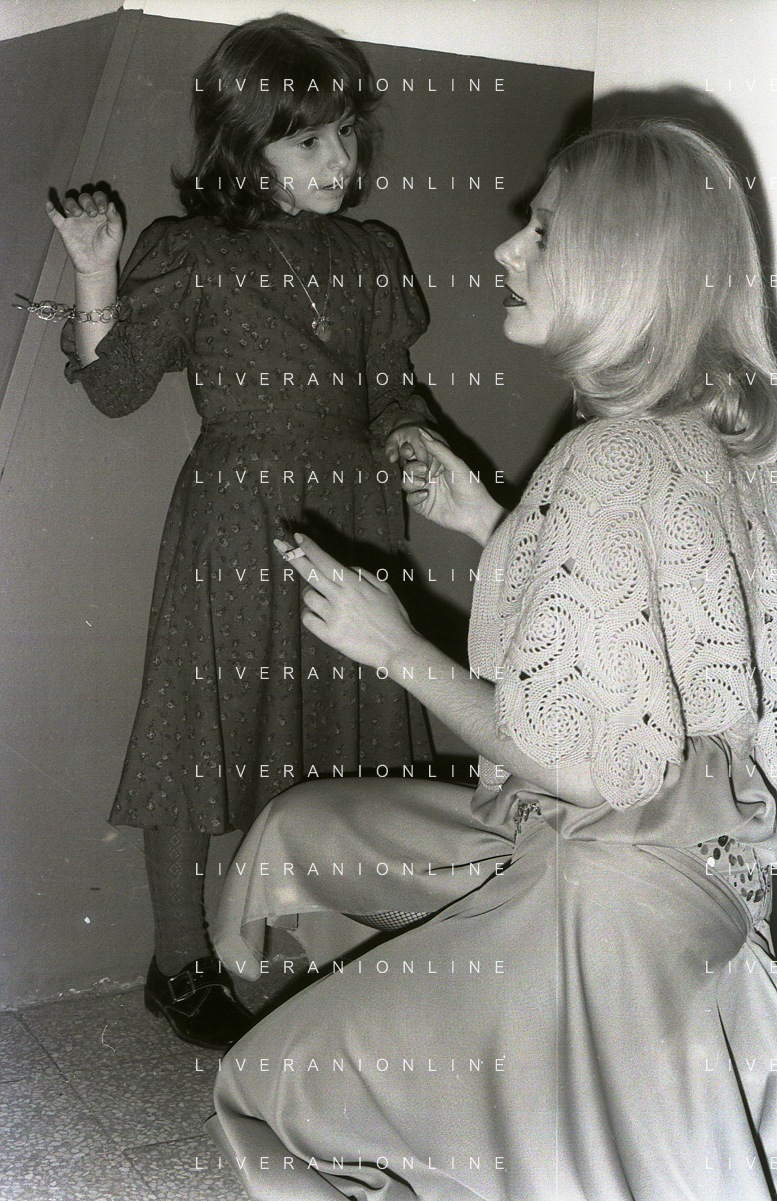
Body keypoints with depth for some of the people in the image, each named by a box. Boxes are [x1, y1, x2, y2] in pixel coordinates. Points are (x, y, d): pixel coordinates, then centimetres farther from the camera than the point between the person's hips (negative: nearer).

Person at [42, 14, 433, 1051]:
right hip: (235, 525, -4)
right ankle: (182, 964, 20)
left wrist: (414, 443, -3)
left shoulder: (373, 255, 10)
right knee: (208, 734, 3)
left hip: (354, 521, 5)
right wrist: (97, 281, -16)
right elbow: (114, 388, -5)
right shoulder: (190, 254, -3)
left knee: (341, 736, 10)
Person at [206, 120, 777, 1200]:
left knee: (269, 1089, 5)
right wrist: (491, 528, 11)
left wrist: (396, 646, -14)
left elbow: (584, 761, -26)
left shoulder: (617, 460, -24)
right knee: (297, 826, 19)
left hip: (605, 903, -9)